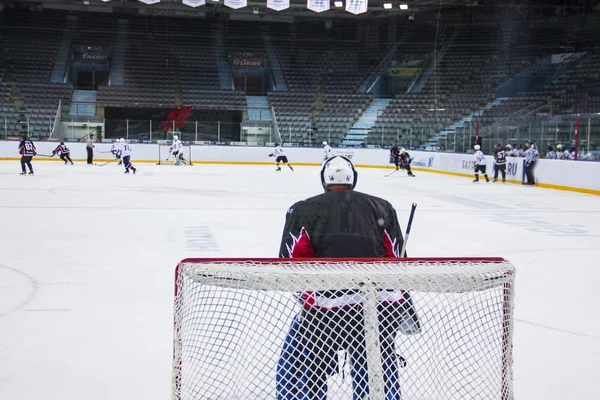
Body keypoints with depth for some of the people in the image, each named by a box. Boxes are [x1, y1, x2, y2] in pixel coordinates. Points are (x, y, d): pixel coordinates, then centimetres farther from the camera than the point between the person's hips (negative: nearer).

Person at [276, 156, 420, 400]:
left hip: (325, 306, -2)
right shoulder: (382, 208, 19)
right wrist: (403, 305, 24)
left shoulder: (303, 210, 12)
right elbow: (396, 260, 16)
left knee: (296, 372, 15)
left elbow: (292, 261, 3)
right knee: (379, 369, 24)